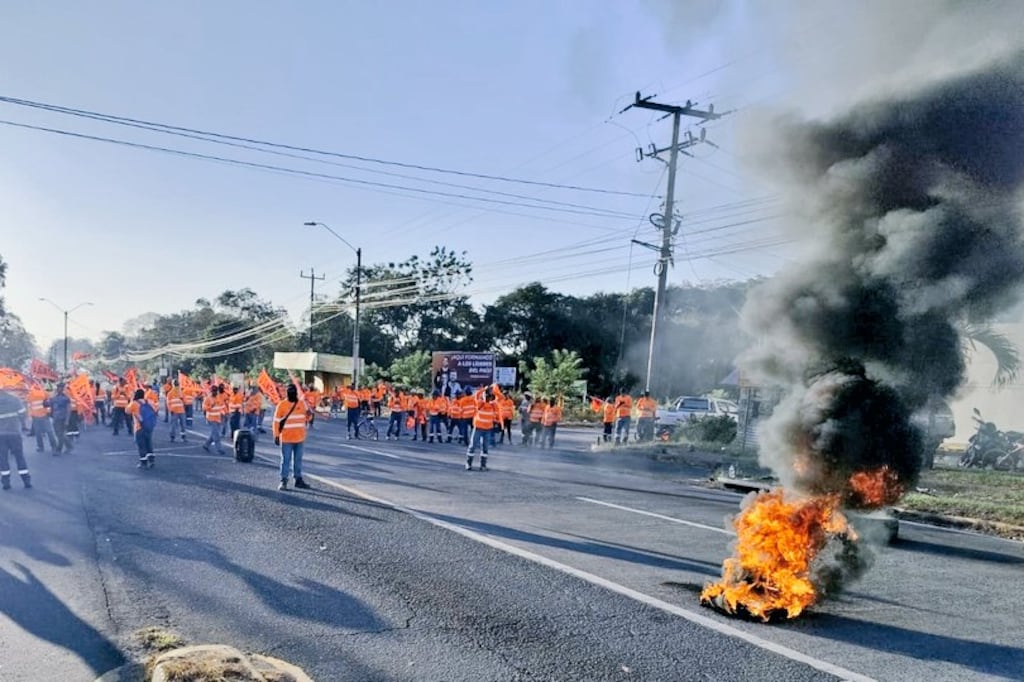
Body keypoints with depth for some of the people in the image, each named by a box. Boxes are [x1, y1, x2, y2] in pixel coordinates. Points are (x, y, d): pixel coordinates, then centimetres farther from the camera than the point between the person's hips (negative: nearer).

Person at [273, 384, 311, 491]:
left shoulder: (302, 403, 6)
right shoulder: (282, 405, -5)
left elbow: (306, 418, 15)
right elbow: (276, 421, -5)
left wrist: (308, 415, -8)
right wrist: (276, 436, -8)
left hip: (299, 438, 4)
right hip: (286, 438, -4)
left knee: (298, 459, 12)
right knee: (286, 460, -2)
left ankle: (298, 479, 19)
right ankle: (284, 481, 2)